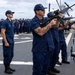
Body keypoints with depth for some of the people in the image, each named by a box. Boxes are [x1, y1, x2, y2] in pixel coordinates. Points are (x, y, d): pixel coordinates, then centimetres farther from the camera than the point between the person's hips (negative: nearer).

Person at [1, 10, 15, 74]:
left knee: (11, 55, 14)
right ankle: (6, 69, 11)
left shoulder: (11, 22, 11)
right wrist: (6, 42, -19)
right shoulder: (5, 22, -13)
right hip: (7, 42, -8)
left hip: (11, 42, 8)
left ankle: (8, 67, 27)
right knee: (7, 55, 0)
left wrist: (12, 40, 15)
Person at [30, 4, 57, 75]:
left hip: (48, 48, 7)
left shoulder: (46, 19, 9)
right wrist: (50, 24, -20)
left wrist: (57, 19, -10)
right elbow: (40, 32, -24)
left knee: (46, 68, 17)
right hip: (39, 50, -7)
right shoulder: (33, 21, -12)